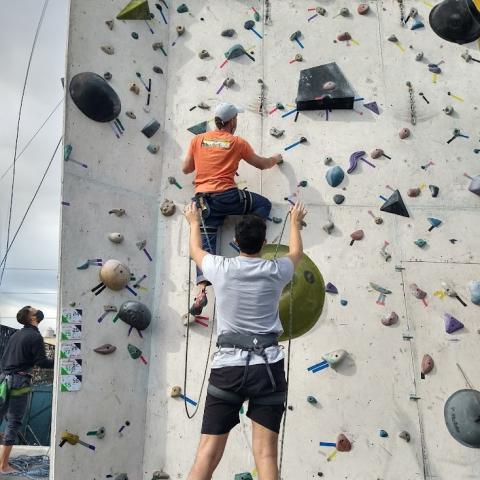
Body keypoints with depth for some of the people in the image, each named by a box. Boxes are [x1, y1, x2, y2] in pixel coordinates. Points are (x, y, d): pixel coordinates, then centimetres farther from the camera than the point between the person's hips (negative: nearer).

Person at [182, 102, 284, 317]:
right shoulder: (237, 142, 5)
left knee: (205, 243, 0)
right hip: (226, 196, -3)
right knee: (264, 204, 17)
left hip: (203, 199, 4)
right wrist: (276, 159, 38)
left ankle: (201, 290, -18)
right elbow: (262, 164, 17)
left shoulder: (198, 139, 12)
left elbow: (186, 169, 17)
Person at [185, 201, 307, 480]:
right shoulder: (276, 271, 3)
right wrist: (295, 222, 46)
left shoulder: (221, 268, 1)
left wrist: (195, 222, 44)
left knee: (208, 452, 3)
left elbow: (195, 251, 25)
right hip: (268, 367, 0)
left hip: (228, 367, 0)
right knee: (266, 453, 1)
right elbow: (297, 253, 28)